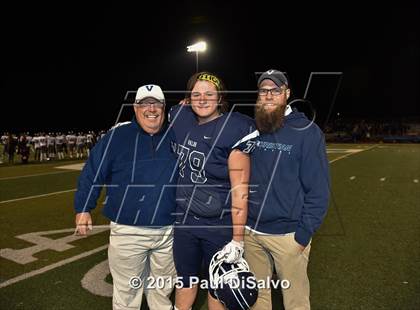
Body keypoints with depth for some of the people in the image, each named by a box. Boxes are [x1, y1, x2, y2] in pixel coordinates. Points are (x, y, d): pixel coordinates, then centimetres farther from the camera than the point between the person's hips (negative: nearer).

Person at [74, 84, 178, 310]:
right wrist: (83, 209, -2)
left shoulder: (175, 137, 4)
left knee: (163, 288, 21)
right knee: (127, 291, 12)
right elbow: (93, 172, -1)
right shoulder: (117, 136, -5)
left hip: (168, 231, 3)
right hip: (127, 231, -3)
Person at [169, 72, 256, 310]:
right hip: (183, 220, 5)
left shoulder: (233, 130, -18)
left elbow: (239, 188, -19)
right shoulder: (181, 119, -2)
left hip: (220, 225, -5)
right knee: (185, 281, 22)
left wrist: (238, 239, -18)